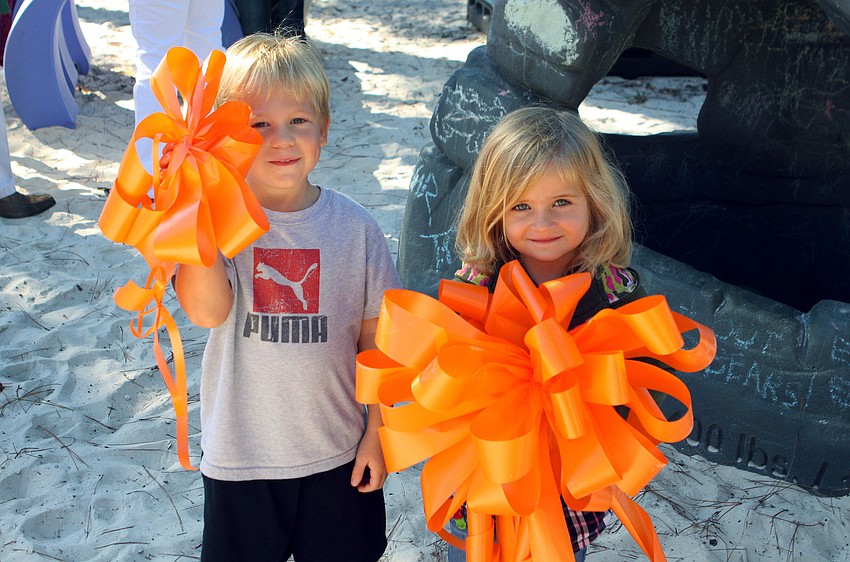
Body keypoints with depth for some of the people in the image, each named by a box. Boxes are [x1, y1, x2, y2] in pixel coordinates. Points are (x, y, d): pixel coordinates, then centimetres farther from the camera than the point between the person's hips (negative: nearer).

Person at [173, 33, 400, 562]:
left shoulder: (354, 225, -8)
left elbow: (375, 338, 0)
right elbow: (207, 311, -30)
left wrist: (378, 432, 2)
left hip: (338, 455, 1)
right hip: (240, 456, -1)